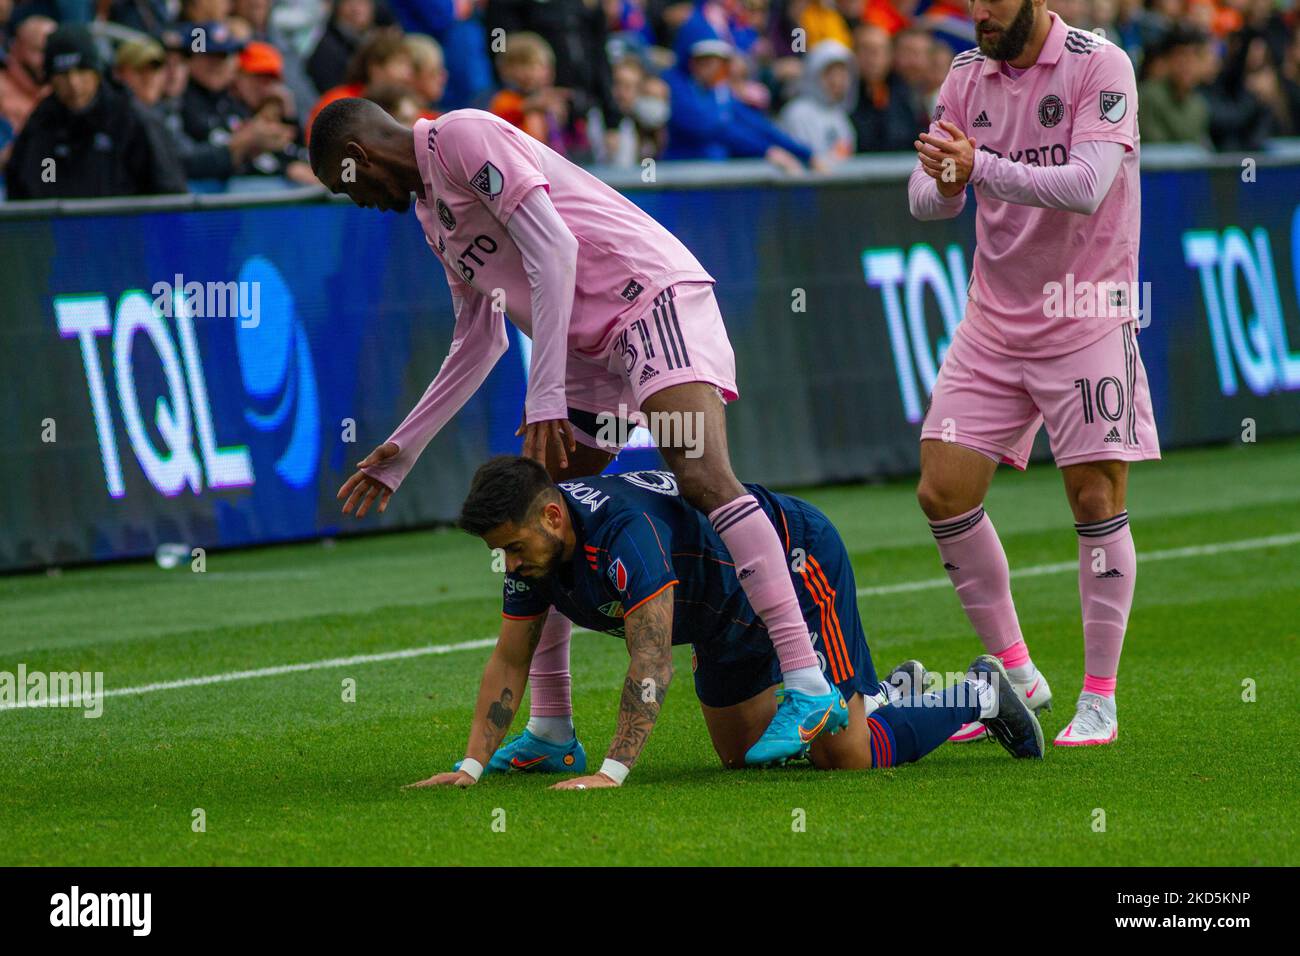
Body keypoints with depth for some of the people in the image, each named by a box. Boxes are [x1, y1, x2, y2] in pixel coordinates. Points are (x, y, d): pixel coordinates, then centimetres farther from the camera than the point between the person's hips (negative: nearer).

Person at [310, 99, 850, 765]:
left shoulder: (462, 135, -7)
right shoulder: (429, 209, 23)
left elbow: (554, 249, -17)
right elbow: (478, 345, 30)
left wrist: (546, 398, -20)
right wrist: (402, 452, 29)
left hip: (653, 293, -10)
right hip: (593, 347, 10)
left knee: (701, 476, -26)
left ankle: (809, 689, -32)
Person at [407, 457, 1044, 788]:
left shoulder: (625, 531, -40)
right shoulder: (532, 547, -14)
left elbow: (652, 663, -44)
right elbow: (509, 661, -5)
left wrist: (611, 771, -49)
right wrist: (471, 766, -14)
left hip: (800, 563, -9)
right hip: (728, 619, 9)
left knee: (844, 757, -12)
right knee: (741, 753, 15)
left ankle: (980, 694, 13)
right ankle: (887, 693, 35)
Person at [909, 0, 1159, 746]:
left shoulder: (1100, 67, -12)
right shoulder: (968, 76, 4)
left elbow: (1087, 186, -25)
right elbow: (924, 193, 0)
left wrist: (980, 168, -35)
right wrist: (942, 189, -24)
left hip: (1086, 318, -5)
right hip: (993, 324, 5)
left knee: (1097, 500, -6)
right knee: (944, 493, -2)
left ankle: (1100, 699, 5)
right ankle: (1016, 675, 12)